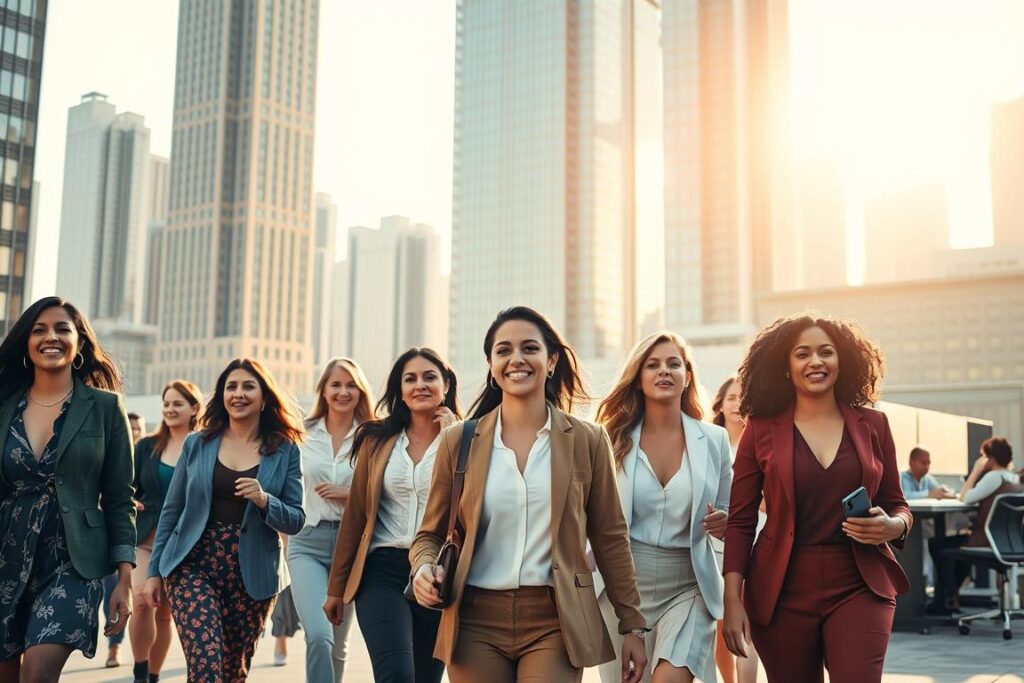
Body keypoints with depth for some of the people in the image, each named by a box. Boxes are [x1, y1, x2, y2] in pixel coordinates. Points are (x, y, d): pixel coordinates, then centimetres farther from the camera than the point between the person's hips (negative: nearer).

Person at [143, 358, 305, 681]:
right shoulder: (196, 444, 5)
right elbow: (171, 511, 10)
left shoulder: (285, 451, 1)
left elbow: (295, 521, -1)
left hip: (251, 575, 1)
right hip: (193, 566, 0)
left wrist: (264, 500, -19)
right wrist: (154, 570, 8)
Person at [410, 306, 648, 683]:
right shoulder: (459, 442, 4)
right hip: (476, 623, 1)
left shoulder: (587, 440, 3)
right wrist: (426, 568, -11)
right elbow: (431, 534, 10)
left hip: (555, 624, -1)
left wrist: (633, 625, 6)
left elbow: (609, 537, 7)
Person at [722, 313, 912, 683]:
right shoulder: (761, 430, 0)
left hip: (860, 588, 1)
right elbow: (740, 521, 1)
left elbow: (896, 504, 14)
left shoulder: (872, 425, 5)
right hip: (782, 592, 0)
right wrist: (732, 601, -6)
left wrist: (894, 526, -9)